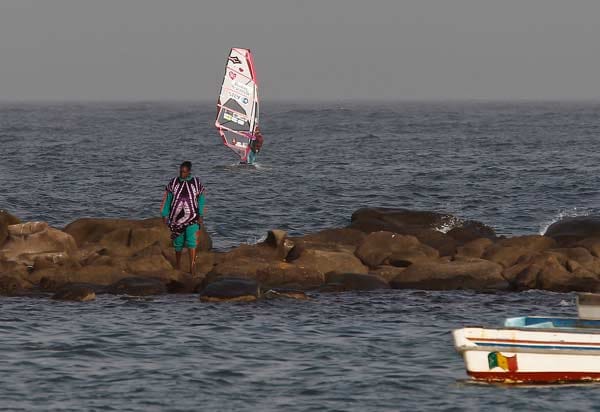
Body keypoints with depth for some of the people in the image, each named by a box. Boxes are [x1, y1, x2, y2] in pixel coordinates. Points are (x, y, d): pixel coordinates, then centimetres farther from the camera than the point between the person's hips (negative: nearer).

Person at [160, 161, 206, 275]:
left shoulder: (196, 183, 0)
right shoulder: (173, 183, 1)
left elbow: (201, 200, 5)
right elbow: (167, 199, 5)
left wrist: (201, 216, 0)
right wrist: (165, 215, 2)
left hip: (192, 218, -1)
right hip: (177, 217, 1)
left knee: (191, 241, -13)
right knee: (178, 242, 9)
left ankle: (192, 266, -17)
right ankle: (178, 264, 28)